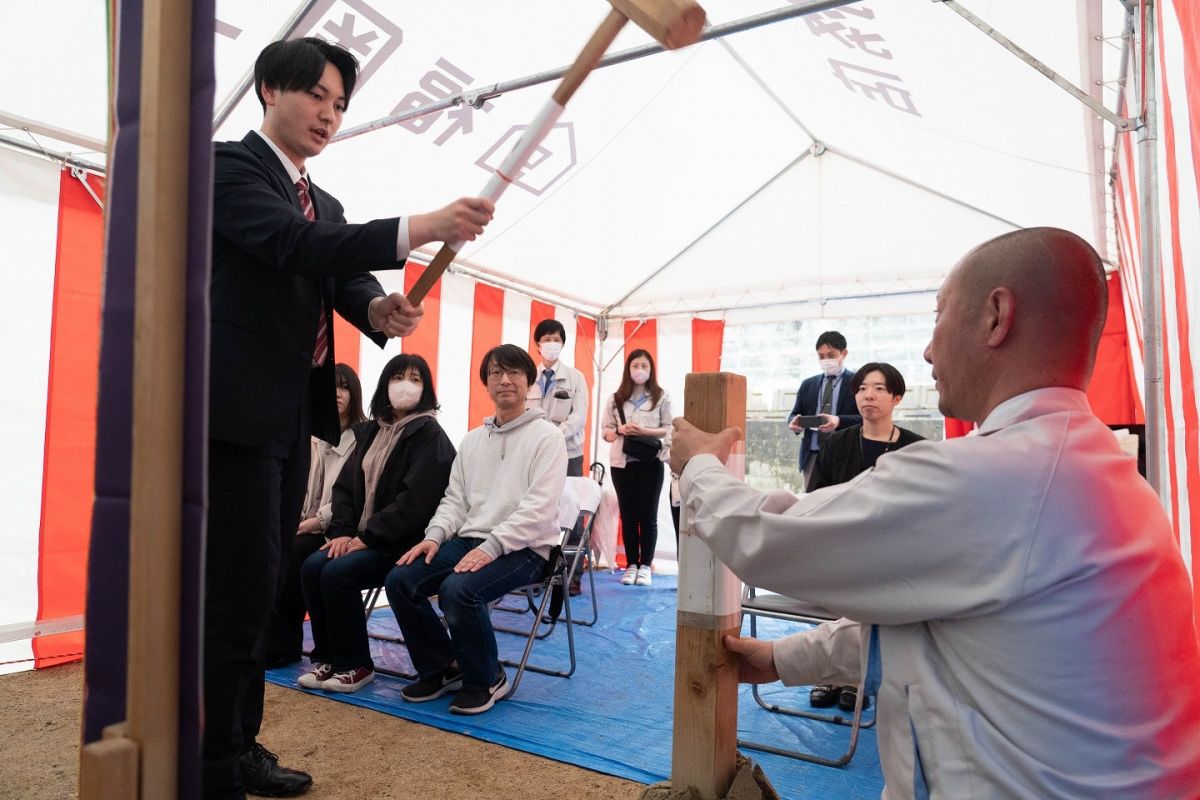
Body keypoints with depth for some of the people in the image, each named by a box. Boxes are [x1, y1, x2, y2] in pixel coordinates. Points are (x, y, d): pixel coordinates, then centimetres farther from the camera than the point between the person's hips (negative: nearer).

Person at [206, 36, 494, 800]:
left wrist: (381, 307, -19)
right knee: (238, 592, -7)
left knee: (260, 590, 14)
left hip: (292, 417, 8)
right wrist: (424, 227, -33)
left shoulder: (326, 204, 19)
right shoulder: (230, 166, -5)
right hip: (238, 412, -8)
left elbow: (342, 279, 6)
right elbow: (297, 246, -22)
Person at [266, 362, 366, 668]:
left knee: (292, 550, -28)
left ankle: (284, 643, -13)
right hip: (306, 525, 5)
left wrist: (312, 523, -17)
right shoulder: (314, 437, 15)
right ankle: (276, 639, -16)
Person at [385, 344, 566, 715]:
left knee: (458, 589, -31)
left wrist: (491, 547, -23)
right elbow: (455, 499, 16)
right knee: (400, 581, -11)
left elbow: (539, 507, -15)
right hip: (469, 539, 7)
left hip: (524, 548, -6)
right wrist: (435, 535, -5)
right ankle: (441, 669, 10)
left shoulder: (547, 436, -4)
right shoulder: (472, 439, 17)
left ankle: (486, 679, -4)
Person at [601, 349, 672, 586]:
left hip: (651, 463, -2)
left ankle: (646, 565, 12)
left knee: (648, 515, 3)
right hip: (622, 463, 2)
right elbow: (606, 432, 8)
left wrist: (645, 431, -15)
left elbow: (669, 430, -1)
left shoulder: (661, 397, 3)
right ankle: (631, 564, 15)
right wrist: (620, 430, -12)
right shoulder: (615, 398, 8)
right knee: (628, 515, 6)